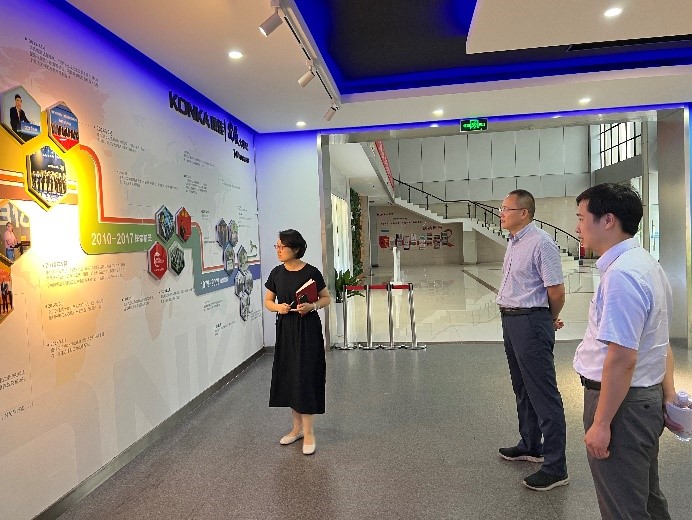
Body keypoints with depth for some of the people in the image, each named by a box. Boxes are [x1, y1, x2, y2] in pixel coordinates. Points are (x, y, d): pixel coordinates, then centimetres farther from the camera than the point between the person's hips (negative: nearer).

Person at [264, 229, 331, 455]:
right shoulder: (277, 273, 3)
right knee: (287, 377, 11)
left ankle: (309, 433, 11)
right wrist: (278, 307, -9)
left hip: (307, 328, -5)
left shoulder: (311, 272, -10)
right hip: (285, 328, 5)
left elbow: (327, 298, -1)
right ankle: (297, 427, 29)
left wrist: (312, 306, -19)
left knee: (305, 377, -3)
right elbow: (268, 301, 11)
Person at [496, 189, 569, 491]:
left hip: (531, 323, -10)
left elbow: (557, 291, -16)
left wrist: (551, 320, 0)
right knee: (522, 388, 20)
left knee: (543, 394, -2)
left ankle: (555, 467, 10)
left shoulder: (540, 243, -17)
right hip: (510, 320, 10)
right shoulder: (514, 242, 12)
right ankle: (530, 446, 38)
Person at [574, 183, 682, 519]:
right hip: (648, 397, 10)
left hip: (621, 401, -10)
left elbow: (622, 358, -28)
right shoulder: (647, 263, 8)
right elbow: (659, 340, 14)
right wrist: (668, 394, 18)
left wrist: (601, 423, -22)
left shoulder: (621, 274, -25)